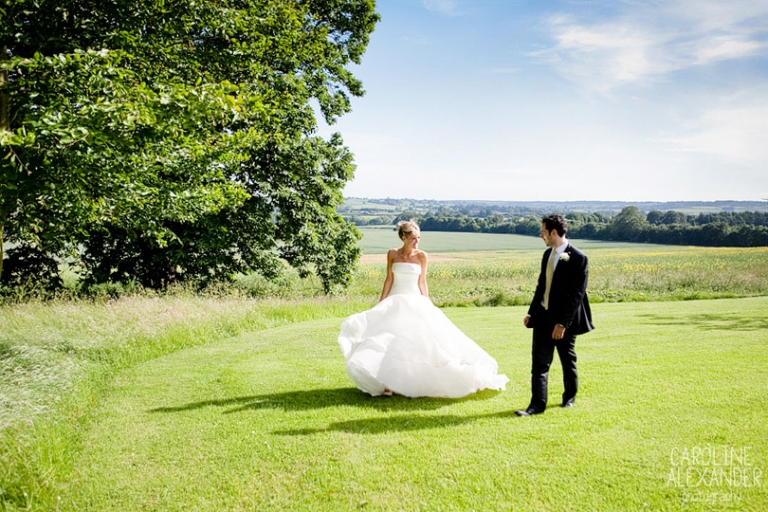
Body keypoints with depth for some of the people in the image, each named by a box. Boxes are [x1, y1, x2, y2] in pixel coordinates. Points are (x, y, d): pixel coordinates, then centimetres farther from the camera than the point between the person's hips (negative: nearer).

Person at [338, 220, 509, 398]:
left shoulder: (422, 256, -2)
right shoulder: (392, 254, 0)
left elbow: (422, 282, 3)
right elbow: (389, 280, 4)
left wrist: (427, 305, -1)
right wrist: (380, 304, 1)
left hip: (415, 302, 0)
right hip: (395, 302, 0)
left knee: (418, 341, -6)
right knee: (389, 341, -6)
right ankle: (389, 383, 1)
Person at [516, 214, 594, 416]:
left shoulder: (577, 258, -15)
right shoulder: (548, 254, 8)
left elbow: (576, 294, -18)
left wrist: (562, 323, -21)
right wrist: (531, 312, 11)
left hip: (564, 320, -6)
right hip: (543, 317, 6)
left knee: (568, 361, 13)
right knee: (539, 362, 0)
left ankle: (569, 397, 34)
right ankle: (537, 404, 3)